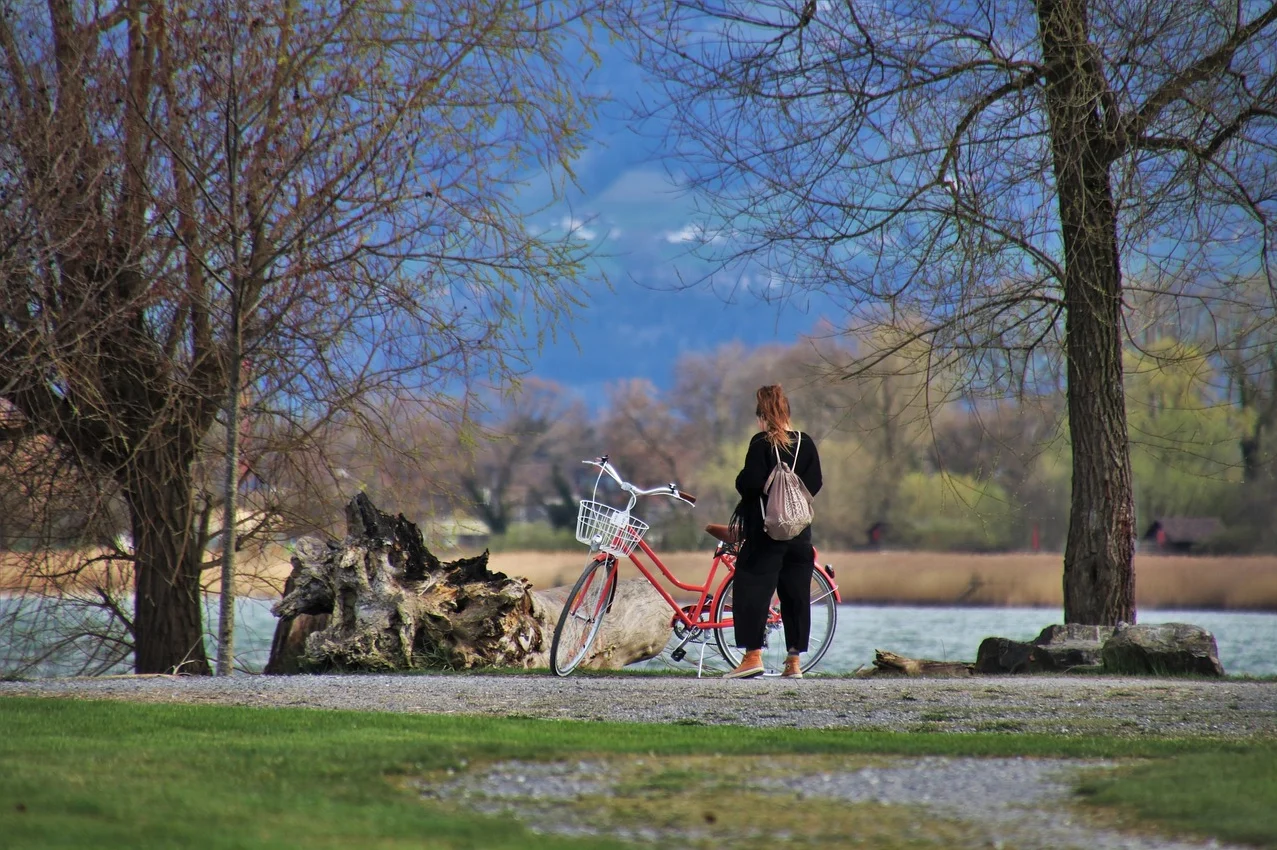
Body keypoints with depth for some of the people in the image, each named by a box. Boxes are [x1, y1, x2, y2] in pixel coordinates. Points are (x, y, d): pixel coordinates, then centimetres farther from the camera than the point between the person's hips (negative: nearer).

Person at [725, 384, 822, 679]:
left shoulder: (762, 443, -10)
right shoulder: (806, 443, 5)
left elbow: (750, 483, -16)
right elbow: (814, 485, 7)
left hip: (765, 531, -5)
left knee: (752, 589, -1)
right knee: (796, 594, 8)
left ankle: (753, 655, -9)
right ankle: (794, 660, 8)